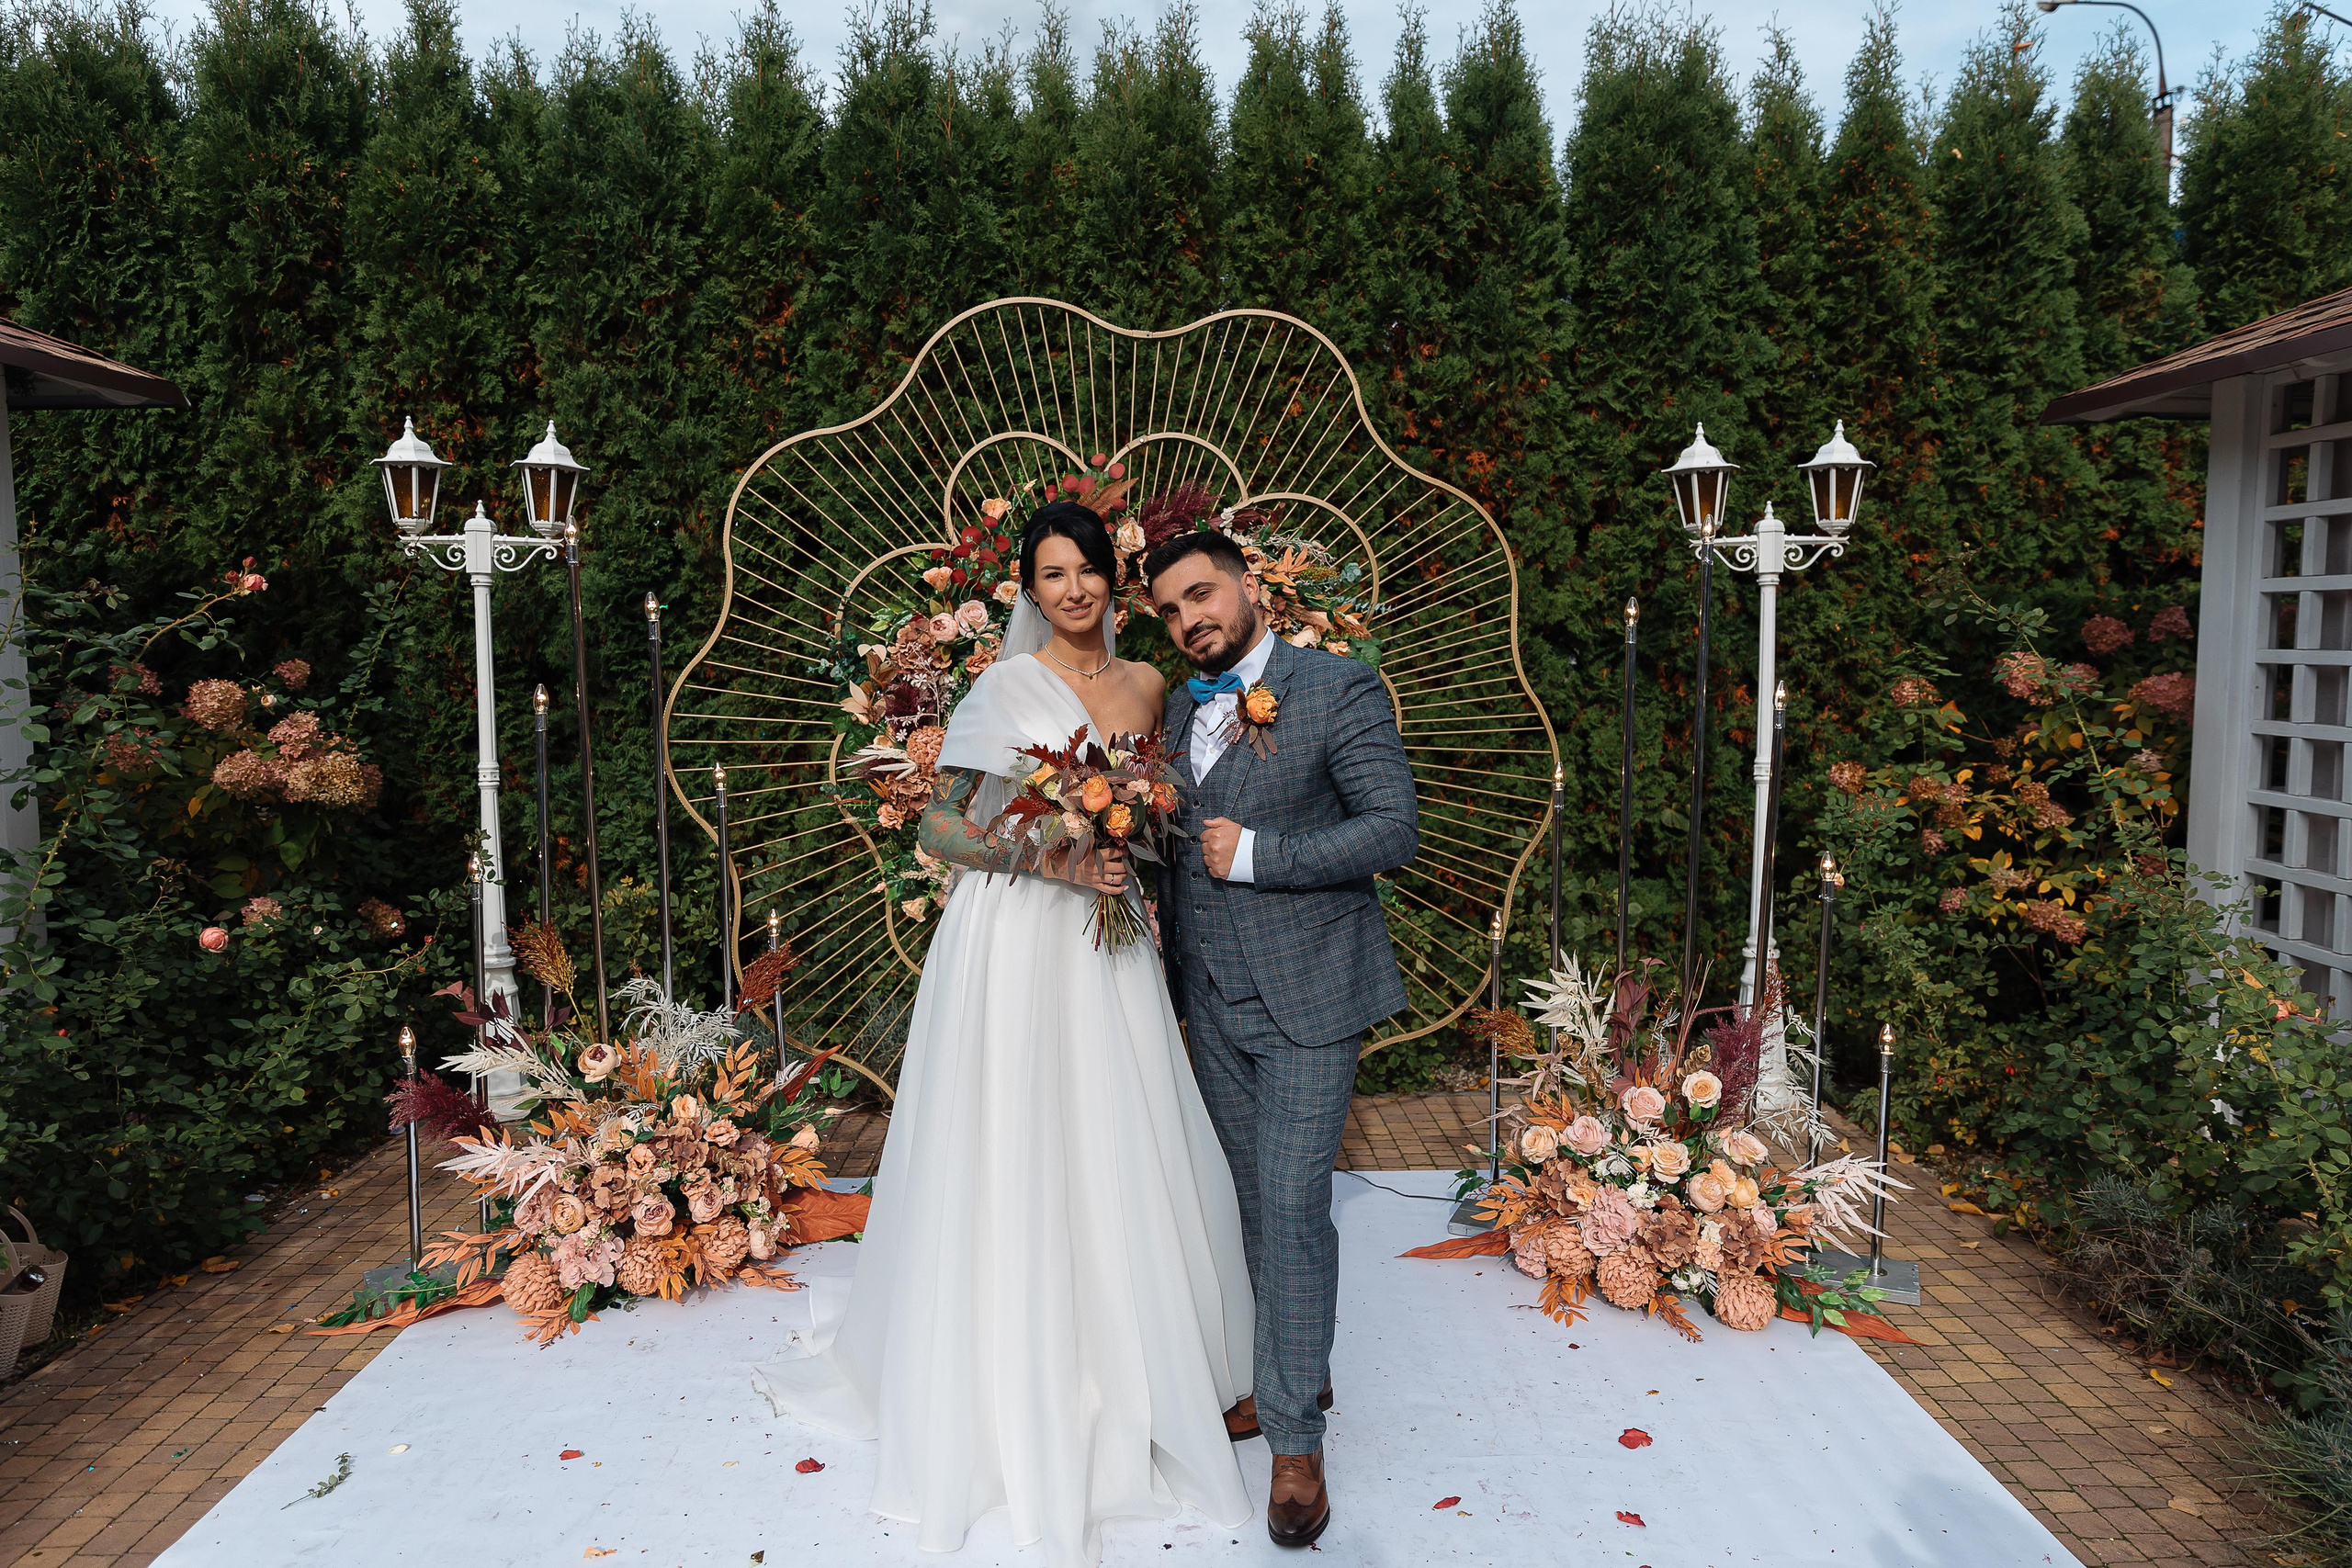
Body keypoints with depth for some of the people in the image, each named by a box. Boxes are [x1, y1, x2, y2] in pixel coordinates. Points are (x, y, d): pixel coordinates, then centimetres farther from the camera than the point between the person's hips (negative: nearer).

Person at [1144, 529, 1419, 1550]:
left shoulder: (1340, 690, -8)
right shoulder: (1176, 710, 11)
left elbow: (1395, 828, -14)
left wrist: (1256, 853, -18)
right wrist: (1156, 906, 3)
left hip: (1307, 997, -6)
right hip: (1212, 998, 6)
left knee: (1293, 1208, -5)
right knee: (1255, 1202, 15)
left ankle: (1295, 1439, 8)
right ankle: (1296, 1373, 33)